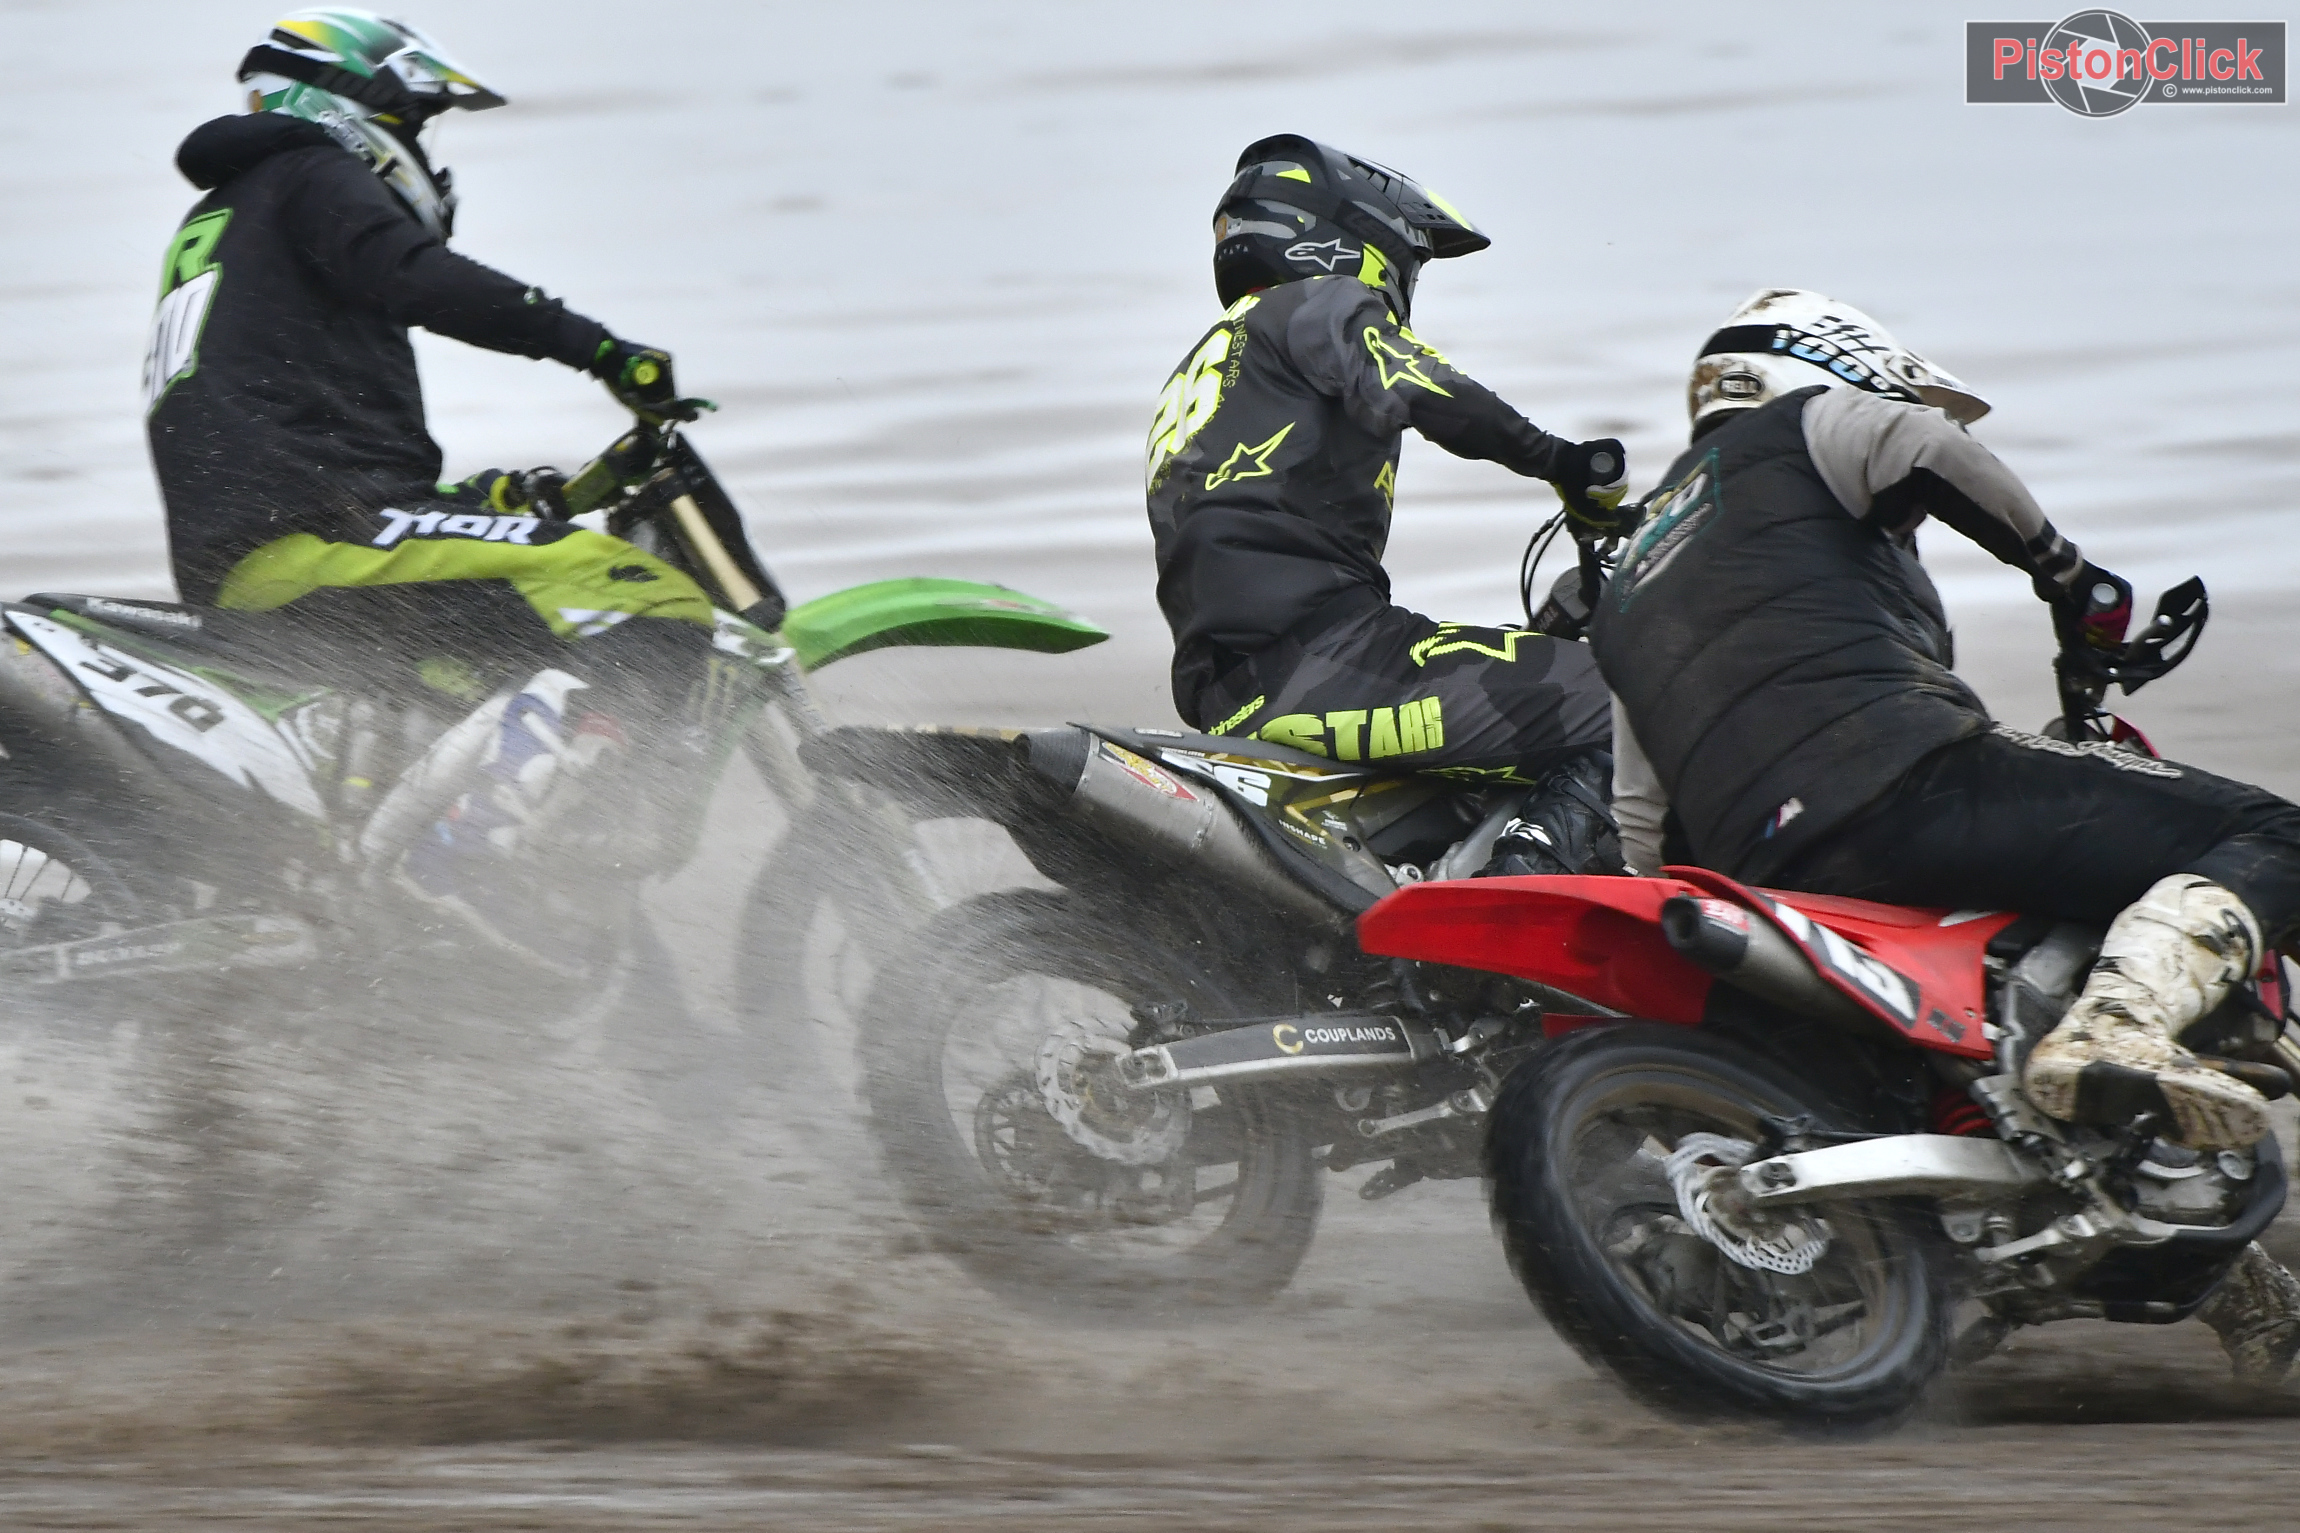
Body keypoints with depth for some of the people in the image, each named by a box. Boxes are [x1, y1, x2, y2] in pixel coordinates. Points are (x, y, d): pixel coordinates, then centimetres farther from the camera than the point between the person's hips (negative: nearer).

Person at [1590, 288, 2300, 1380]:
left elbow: (1646, 831, 31)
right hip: (1898, 776, -7)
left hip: (1760, 866, 7)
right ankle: (2115, 1029, -33)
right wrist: (2065, 570, 8)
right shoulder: (1801, 429, 16)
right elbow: (1931, 450, -5)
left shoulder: (1626, 602, 35)